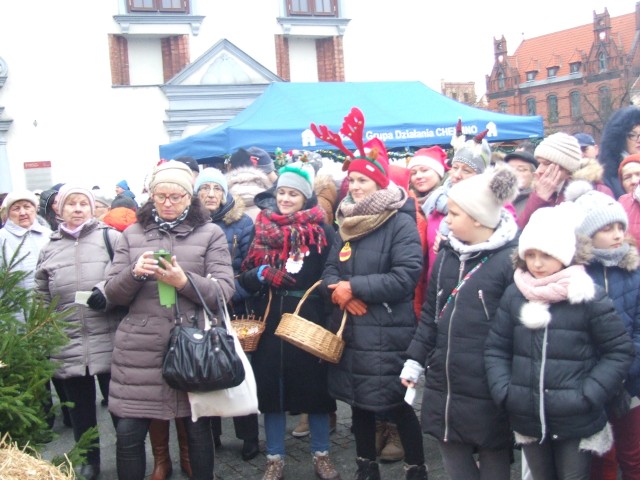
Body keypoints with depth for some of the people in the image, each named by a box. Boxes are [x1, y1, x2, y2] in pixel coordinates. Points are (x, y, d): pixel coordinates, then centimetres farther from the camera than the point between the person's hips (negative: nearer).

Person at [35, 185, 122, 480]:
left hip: (108, 342, -3)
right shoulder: (50, 248, 13)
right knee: (80, 408, 15)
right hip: (68, 345, 3)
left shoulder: (110, 237, 2)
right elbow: (41, 298, 16)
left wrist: (107, 292, -20)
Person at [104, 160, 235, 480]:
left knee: (197, 429, 7)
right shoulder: (132, 234, 12)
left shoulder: (210, 233, 6)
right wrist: (135, 273, -13)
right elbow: (112, 293, 8)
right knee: (128, 433, 1)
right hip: (141, 347, 2)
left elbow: (225, 290, -3)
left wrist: (184, 281, -19)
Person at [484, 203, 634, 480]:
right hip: (527, 421, 3)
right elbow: (496, 348, 6)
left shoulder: (588, 296, -10)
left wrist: (589, 395, -13)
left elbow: (620, 351, -6)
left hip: (577, 424, -3)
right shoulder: (514, 294, -1)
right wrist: (503, 391, -5)